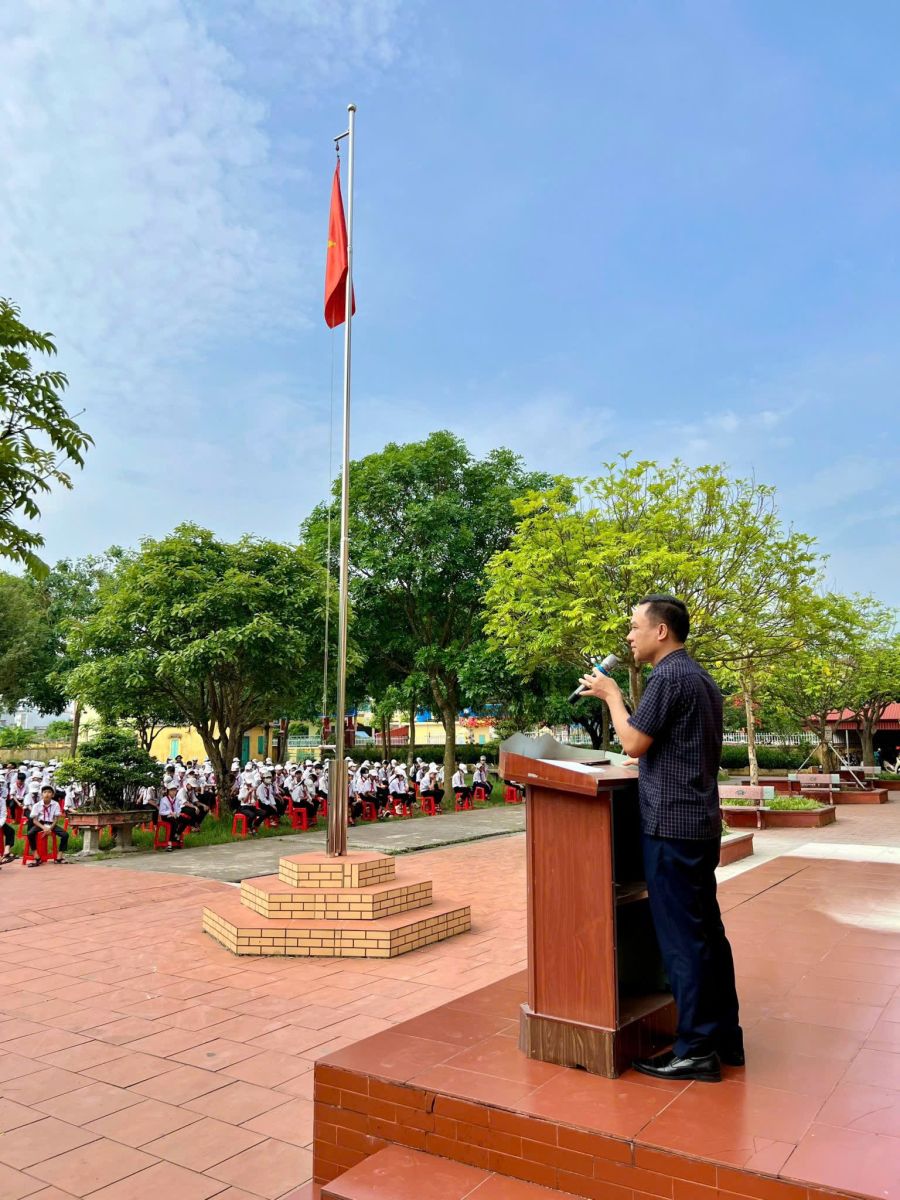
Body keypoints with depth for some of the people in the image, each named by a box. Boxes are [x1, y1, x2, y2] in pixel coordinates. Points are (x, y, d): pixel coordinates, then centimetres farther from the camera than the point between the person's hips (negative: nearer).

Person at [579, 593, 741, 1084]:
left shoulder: (668, 677, -15)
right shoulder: (700, 678, 15)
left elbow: (633, 742, -15)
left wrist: (611, 694, -3)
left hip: (671, 825, -10)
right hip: (701, 822, 10)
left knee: (682, 938, -2)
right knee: (707, 932, 15)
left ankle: (696, 1050, 7)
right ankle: (724, 1037, 25)